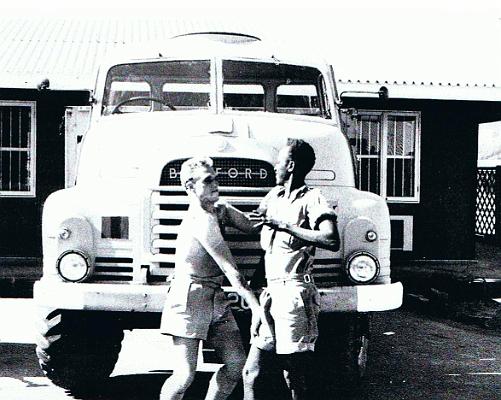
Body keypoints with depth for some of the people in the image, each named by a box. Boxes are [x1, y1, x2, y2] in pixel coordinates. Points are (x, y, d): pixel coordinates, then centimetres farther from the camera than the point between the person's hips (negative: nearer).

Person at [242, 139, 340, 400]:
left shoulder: (312, 199, -5)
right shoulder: (274, 196, 18)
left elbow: (332, 241, -21)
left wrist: (284, 224, -17)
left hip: (293, 293, -7)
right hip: (271, 294, 8)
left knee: (295, 378, -3)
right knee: (252, 374, 4)